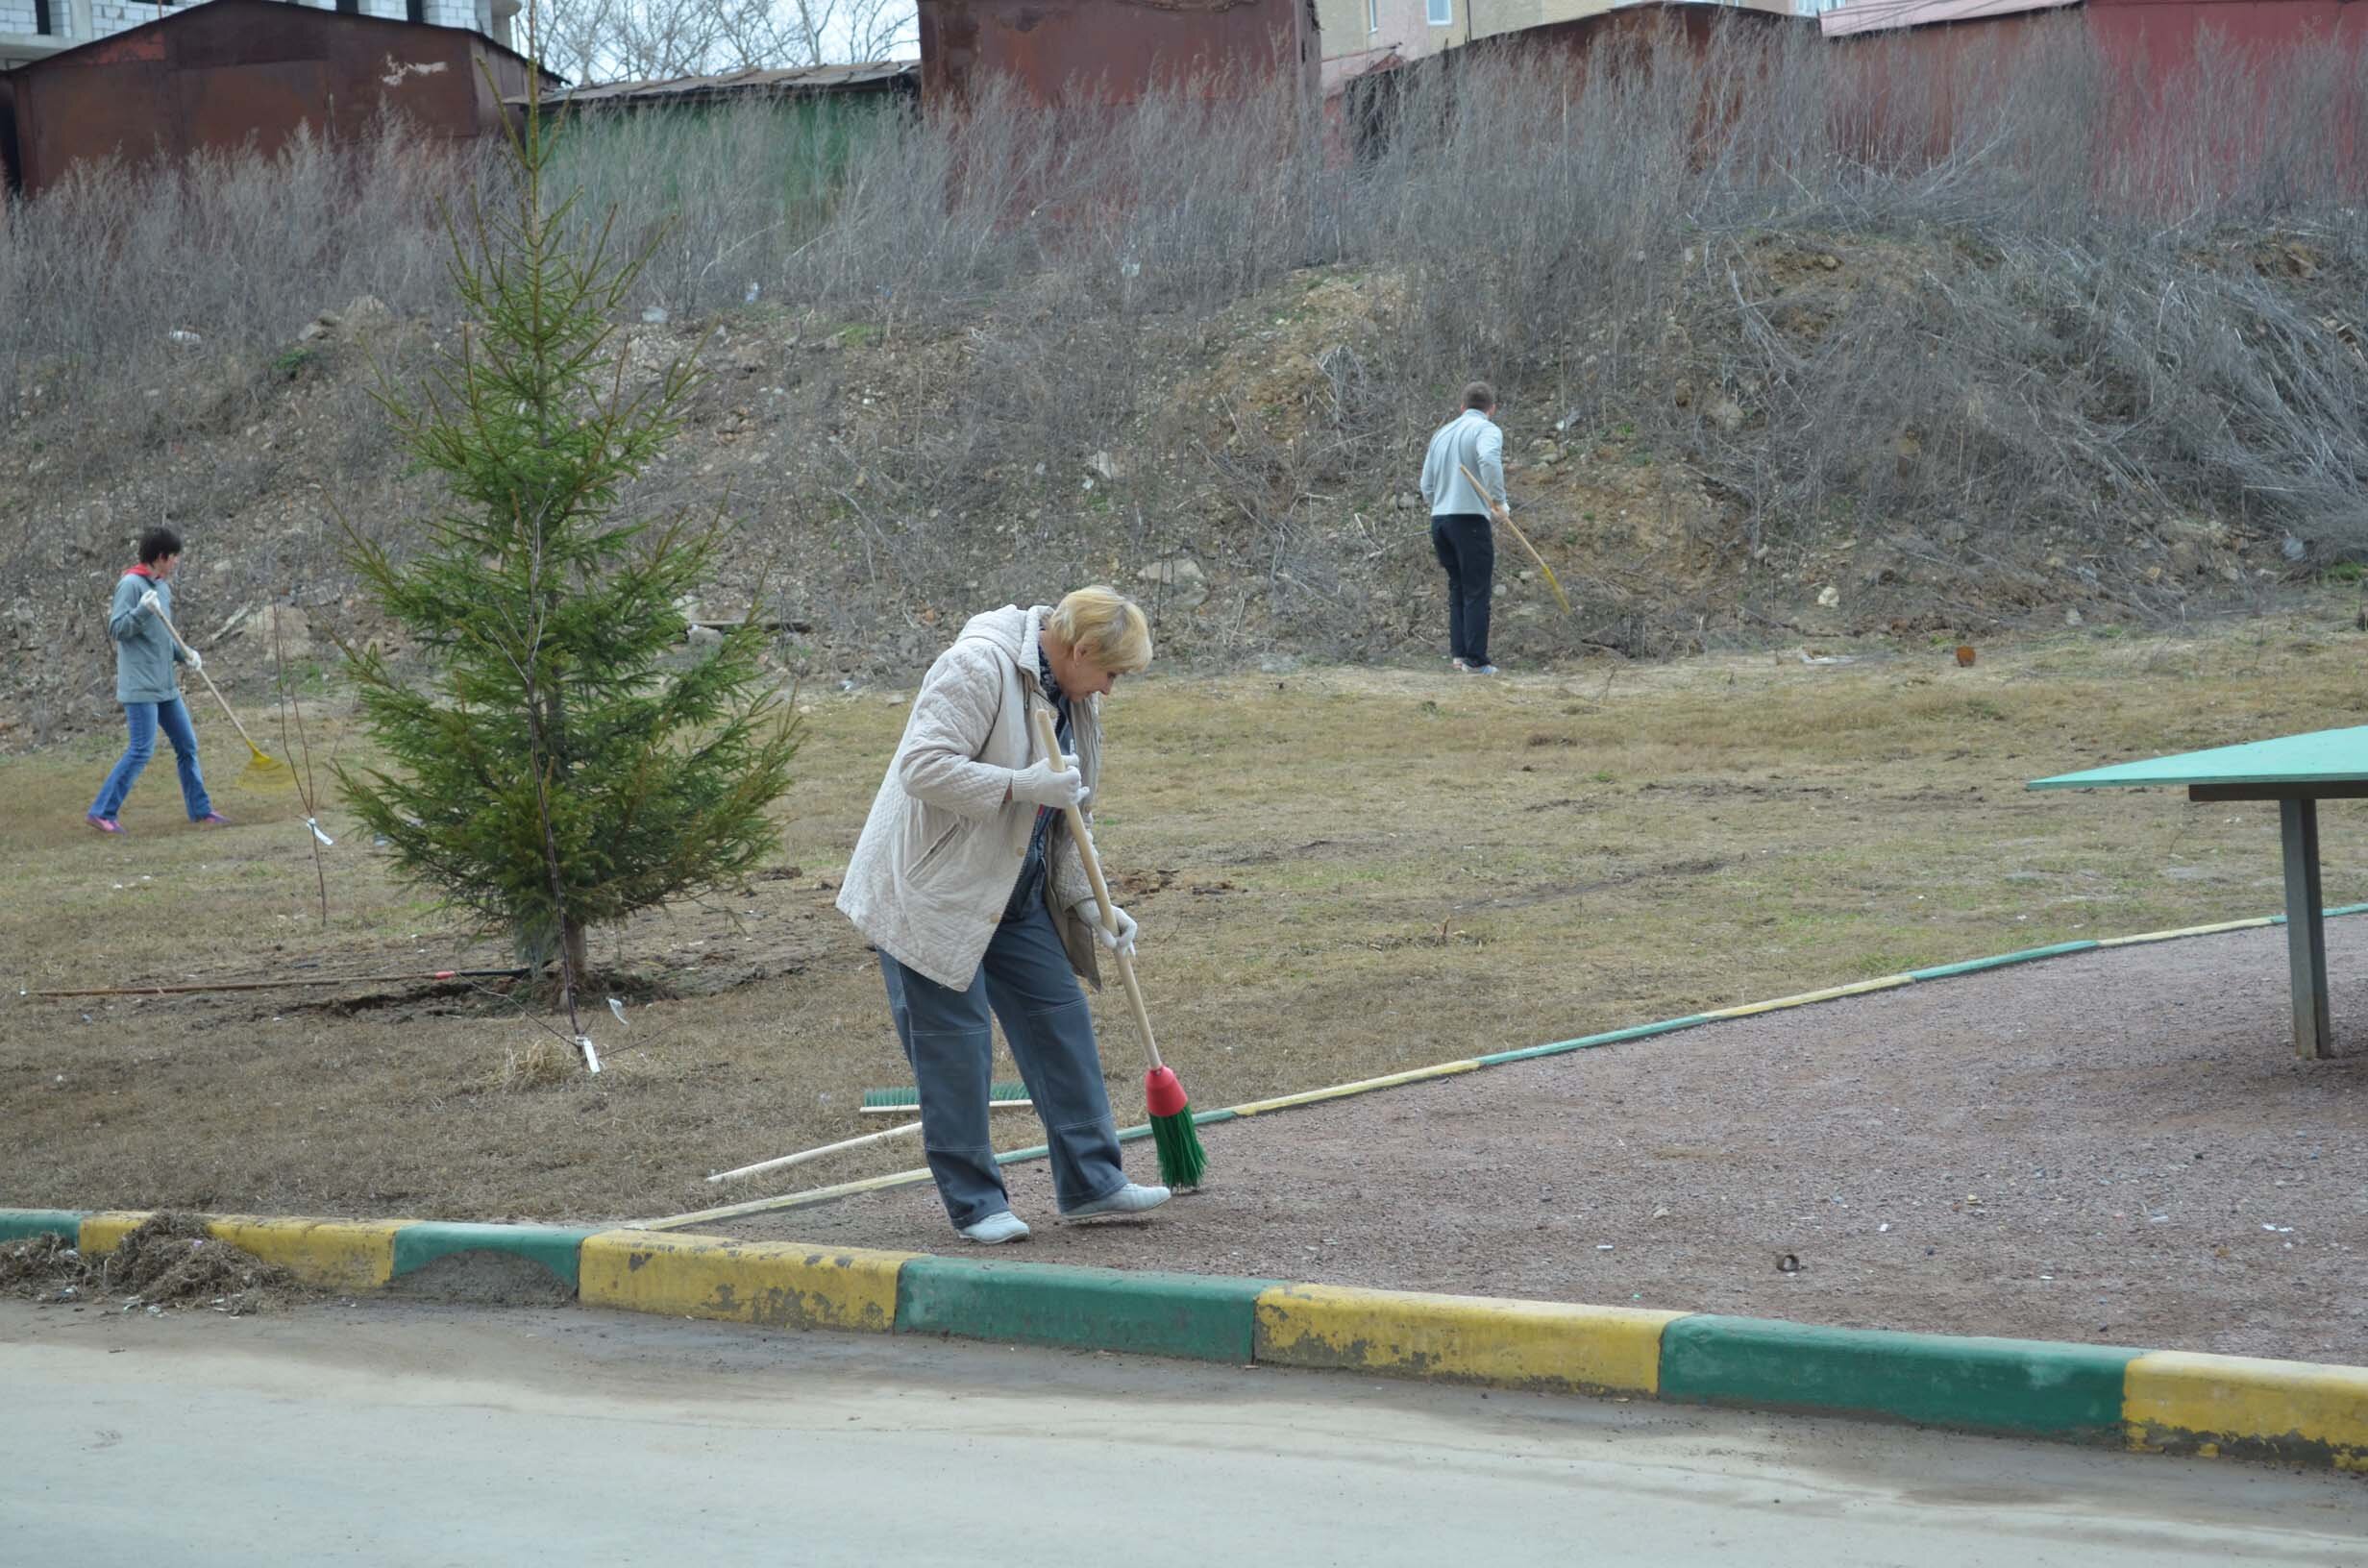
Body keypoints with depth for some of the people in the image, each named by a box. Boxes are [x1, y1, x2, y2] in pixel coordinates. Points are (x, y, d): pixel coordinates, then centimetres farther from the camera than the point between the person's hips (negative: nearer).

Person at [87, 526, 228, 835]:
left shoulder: (163, 588, 14)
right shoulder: (130, 585, -12)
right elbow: (116, 629, -15)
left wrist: (184, 654, 6)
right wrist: (142, 610, -30)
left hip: (165, 686, 9)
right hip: (139, 686, -9)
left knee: (187, 745, 11)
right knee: (142, 750, -10)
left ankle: (201, 810, 19)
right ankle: (102, 812, -4)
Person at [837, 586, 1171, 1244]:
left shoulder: (1073, 698, 9)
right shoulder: (978, 666, -20)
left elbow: (1066, 816, 15)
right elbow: (925, 767, -27)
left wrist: (1090, 905, 7)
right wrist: (1021, 785, -28)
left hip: (1013, 894, 9)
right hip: (931, 890, -9)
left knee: (1060, 1018, 6)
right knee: (954, 1041, -5)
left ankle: (1090, 1182, 13)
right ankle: (975, 1203, 3)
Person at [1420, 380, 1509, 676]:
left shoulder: (1442, 433, 17)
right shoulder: (1487, 430, -4)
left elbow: (1427, 487, 18)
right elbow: (1489, 459, -27)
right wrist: (1499, 499, -18)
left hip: (1439, 519, 6)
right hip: (1471, 519, -6)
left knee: (1457, 589, 15)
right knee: (1477, 592, -2)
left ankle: (1459, 653, 11)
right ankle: (1475, 660, -4)